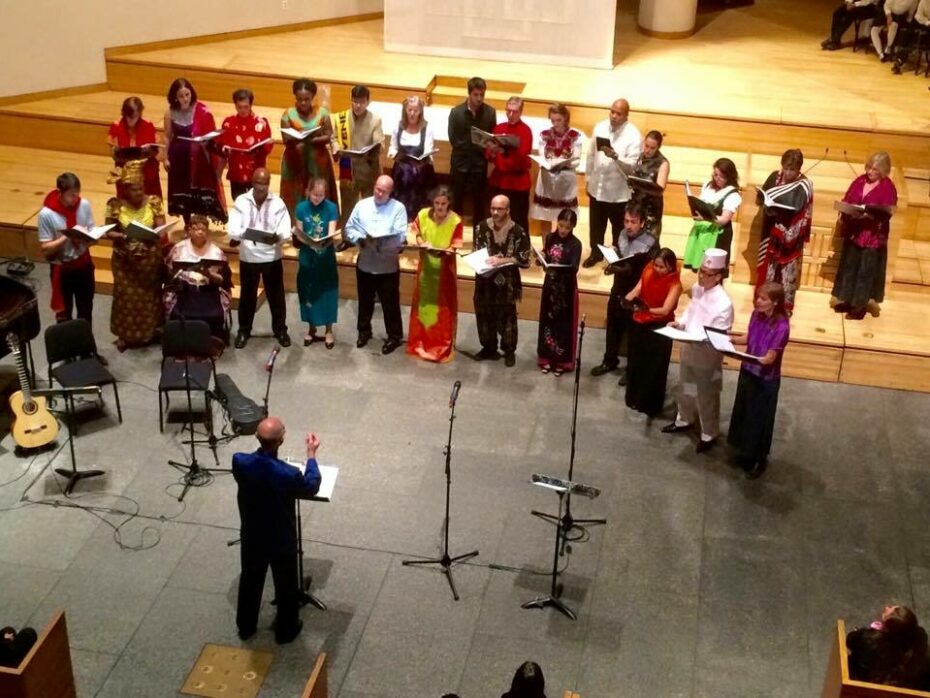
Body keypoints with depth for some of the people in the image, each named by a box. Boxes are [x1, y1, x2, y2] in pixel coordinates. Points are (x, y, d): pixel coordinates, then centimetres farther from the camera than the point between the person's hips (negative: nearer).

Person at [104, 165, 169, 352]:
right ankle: (125, 335, 27)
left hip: (150, 260, 0)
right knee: (126, 296, 10)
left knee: (150, 295, 14)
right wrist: (121, 236, -24)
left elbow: (161, 230, -7)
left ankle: (151, 331, 33)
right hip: (125, 261, 0)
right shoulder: (116, 205, -10)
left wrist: (155, 235, -30)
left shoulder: (154, 202, -9)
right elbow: (108, 231, -5)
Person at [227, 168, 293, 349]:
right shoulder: (241, 201, -3)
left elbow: (286, 230, -11)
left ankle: (280, 329, 24)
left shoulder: (278, 203, -3)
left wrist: (279, 237, -34)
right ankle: (244, 331, 25)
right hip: (248, 257, 0)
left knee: (276, 295, 8)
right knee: (247, 295, 11)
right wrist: (239, 235, -33)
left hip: (272, 257, 0)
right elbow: (233, 228, -10)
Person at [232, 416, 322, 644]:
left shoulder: (239, 462, -24)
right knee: (285, 586, 22)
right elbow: (312, 487, -11)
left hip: (251, 538, 3)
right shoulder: (288, 474, -34)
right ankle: (286, 630, 43)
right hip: (282, 542, -3)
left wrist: (264, 439, 6)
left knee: (250, 581, 27)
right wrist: (311, 455, -2)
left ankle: (245, 627, 47)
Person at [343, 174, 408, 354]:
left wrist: (381, 241, -25)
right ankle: (364, 331, 35)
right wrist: (359, 239, -14)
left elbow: (400, 236, -13)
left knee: (390, 304, 4)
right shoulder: (362, 205, 4)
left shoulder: (398, 208, -6)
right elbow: (349, 228, 5)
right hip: (365, 263, 3)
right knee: (365, 301, 18)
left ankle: (394, 336, 18)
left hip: (388, 266, -3)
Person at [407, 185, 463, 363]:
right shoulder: (423, 215, -6)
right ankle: (421, 342, 28)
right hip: (426, 266, 3)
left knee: (443, 306, 5)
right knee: (424, 303, 14)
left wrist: (444, 252, -34)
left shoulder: (456, 221, -16)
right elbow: (417, 235, 6)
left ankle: (442, 346, 15)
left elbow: (454, 247, -14)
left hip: (444, 268, -3)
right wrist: (422, 244, -15)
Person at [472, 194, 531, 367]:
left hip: (507, 282, -4)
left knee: (506, 317, 7)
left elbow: (524, 260, -11)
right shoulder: (482, 227, -1)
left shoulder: (518, 232, -12)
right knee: (484, 314, 13)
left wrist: (501, 260, -21)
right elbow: (476, 252, 10)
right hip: (484, 279, 4)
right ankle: (489, 348, 30)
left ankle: (509, 351, 24)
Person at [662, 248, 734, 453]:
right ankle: (685, 420, 49)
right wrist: (680, 323, -5)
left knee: (706, 396, 9)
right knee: (685, 388, 26)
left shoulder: (724, 303, -27)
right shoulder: (696, 289, -4)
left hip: (707, 355, -7)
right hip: (688, 349, 8)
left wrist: (696, 338, -35)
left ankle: (709, 434, 28)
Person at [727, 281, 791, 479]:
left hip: (766, 380, -6)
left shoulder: (781, 326, -27)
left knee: (759, 419, 11)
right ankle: (744, 453, 41)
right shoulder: (757, 314, -6)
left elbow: (769, 358, -25)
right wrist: (733, 341, -9)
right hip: (748, 372, 7)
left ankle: (759, 459, 32)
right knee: (742, 414, 20)